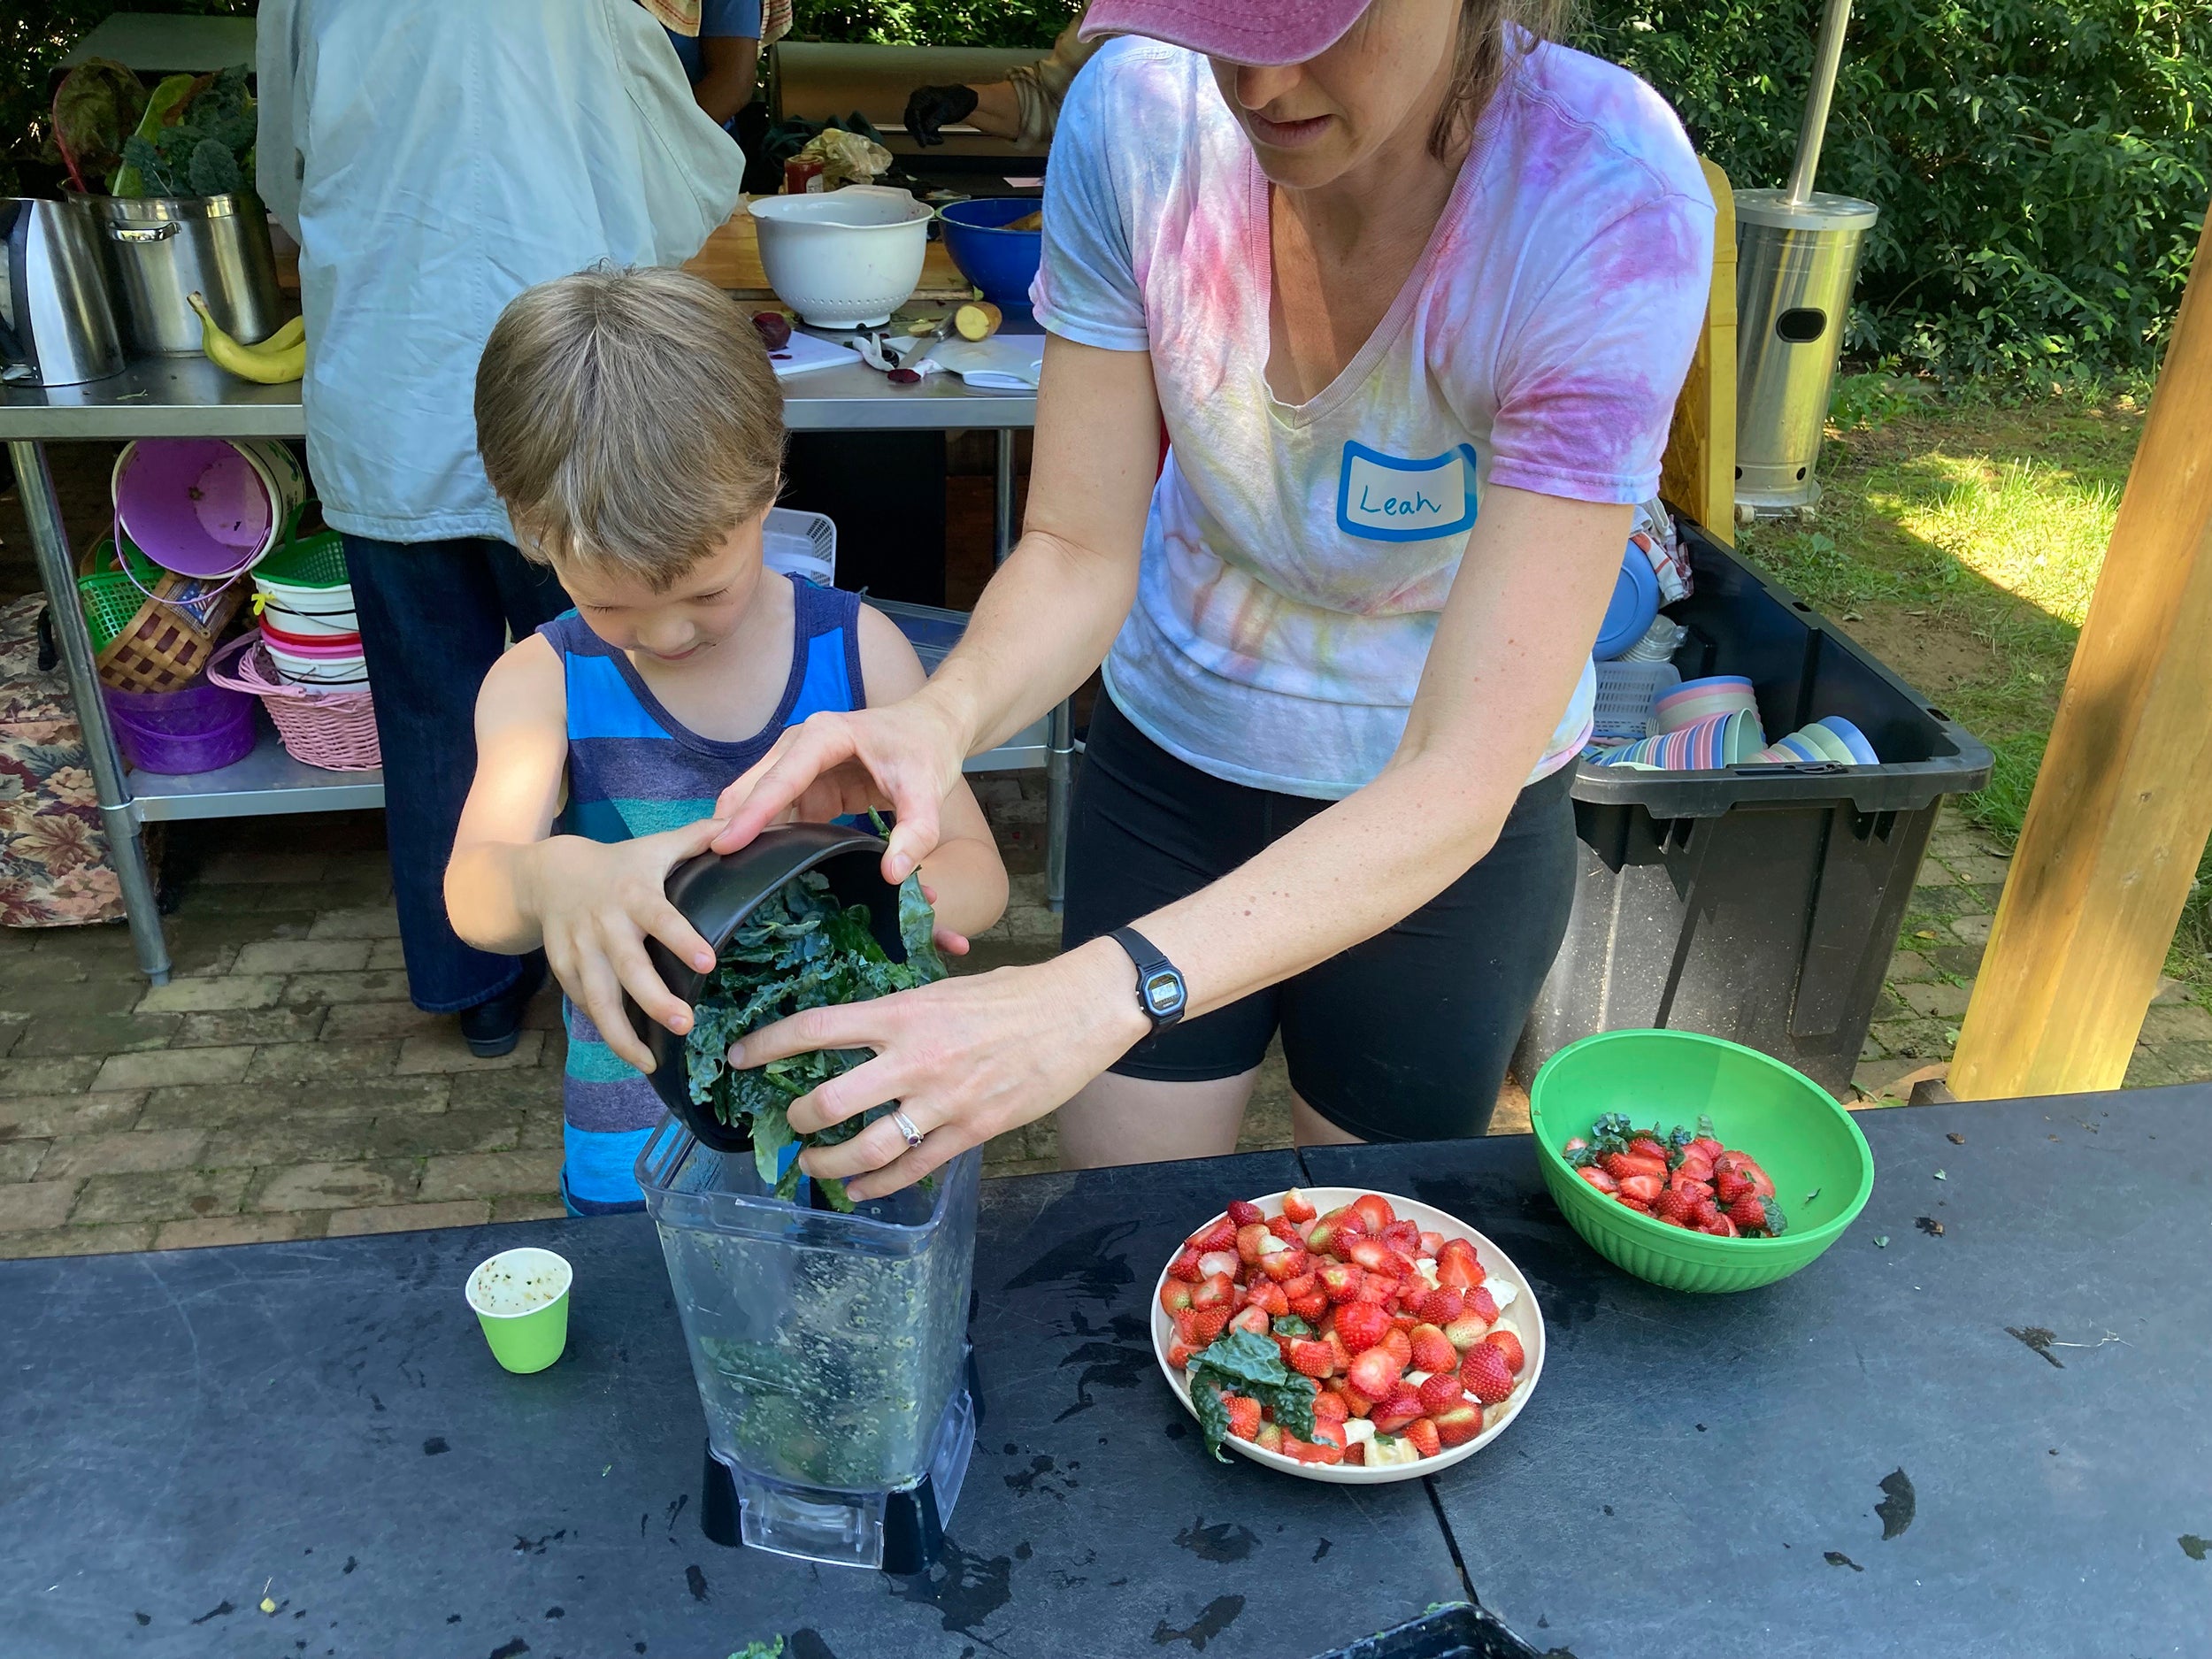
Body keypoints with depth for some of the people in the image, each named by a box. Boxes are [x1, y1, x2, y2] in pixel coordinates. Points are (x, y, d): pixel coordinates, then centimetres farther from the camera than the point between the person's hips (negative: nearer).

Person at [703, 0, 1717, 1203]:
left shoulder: (1612, 207, -31)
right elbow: (1079, 552, -14)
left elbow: (1455, 785, -35)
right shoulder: (1138, 111, -22)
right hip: (1174, 745, 2)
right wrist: (942, 716, -36)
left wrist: (1101, 996, -47)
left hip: (1449, 822, -1)